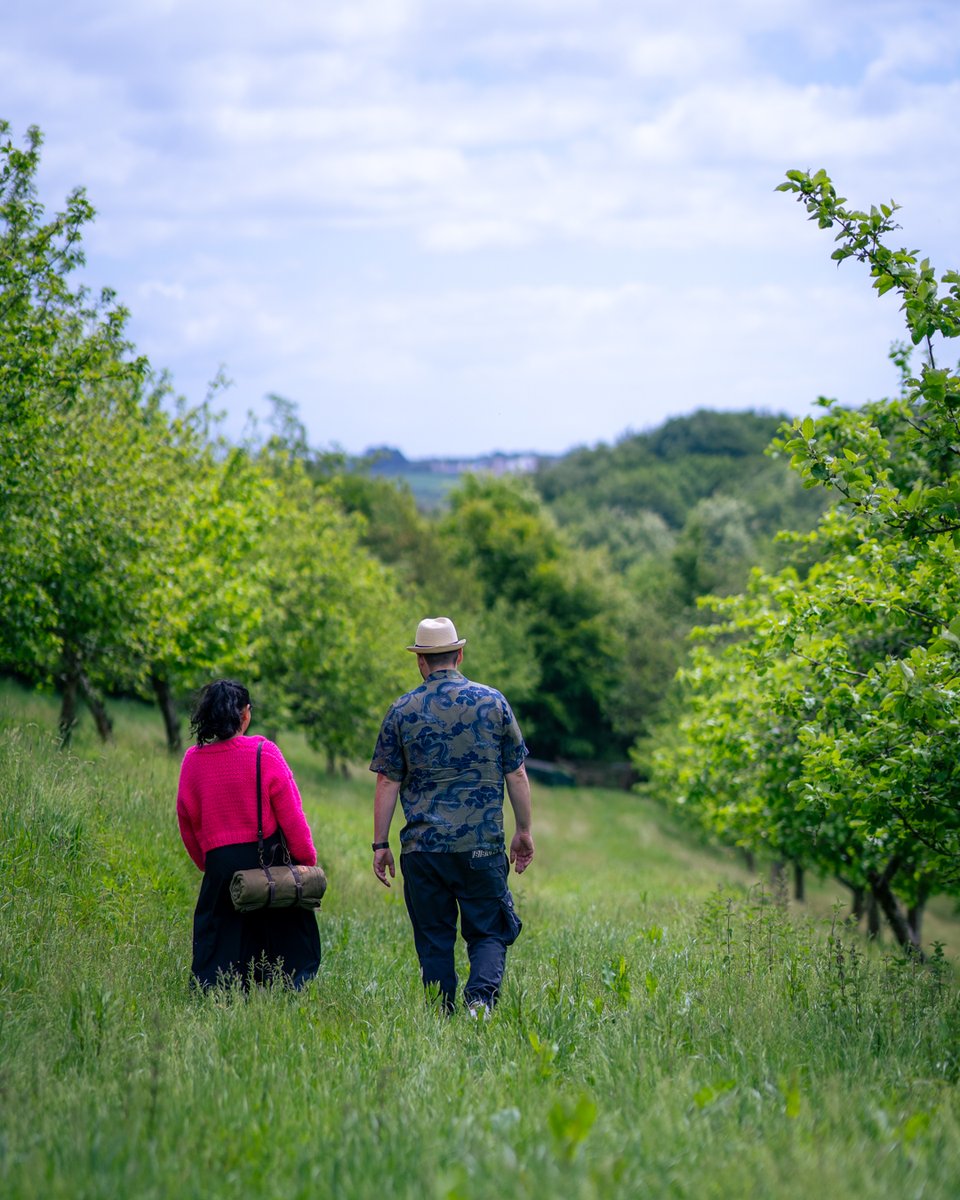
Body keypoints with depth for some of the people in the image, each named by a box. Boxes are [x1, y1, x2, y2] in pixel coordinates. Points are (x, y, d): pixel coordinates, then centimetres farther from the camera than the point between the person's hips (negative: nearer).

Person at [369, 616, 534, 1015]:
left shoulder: (402, 711, 1)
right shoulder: (493, 702, 2)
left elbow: (387, 783, 1)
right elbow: (517, 775, 5)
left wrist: (380, 844, 7)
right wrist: (524, 831, 15)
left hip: (422, 847, 0)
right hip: (482, 845, 0)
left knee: (434, 941, 9)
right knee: (487, 933, 7)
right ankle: (481, 996, -17)